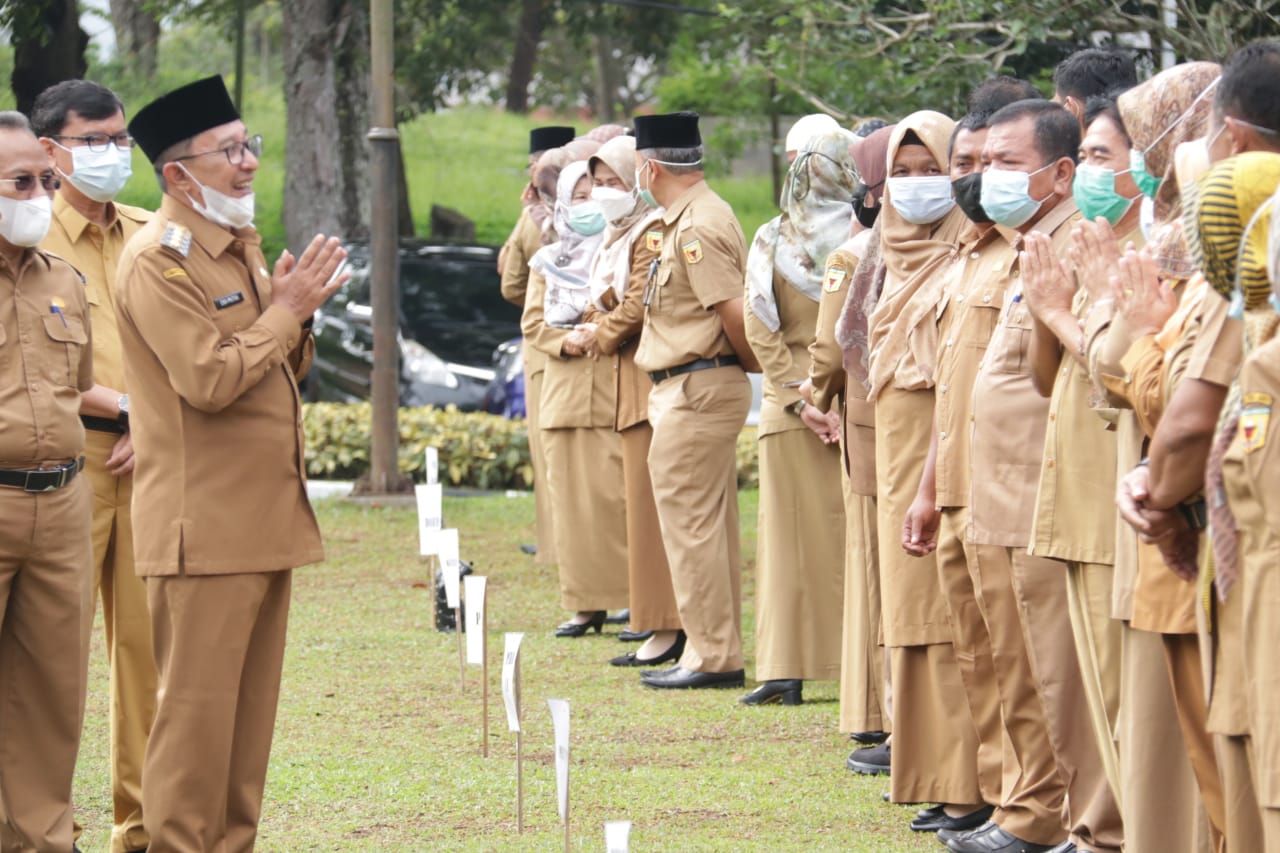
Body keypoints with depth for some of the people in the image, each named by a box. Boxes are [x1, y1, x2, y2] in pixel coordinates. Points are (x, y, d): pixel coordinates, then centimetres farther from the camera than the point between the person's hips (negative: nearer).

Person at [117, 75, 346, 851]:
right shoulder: (157, 260, -13)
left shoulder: (241, 246, 17)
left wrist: (294, 315, 3)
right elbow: (209, 380, -22)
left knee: (252, 701, 10)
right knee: (198, 704, -5)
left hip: (266, 517, 9)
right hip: (205, 521, -9)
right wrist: (286, 312, -12)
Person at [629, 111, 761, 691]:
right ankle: (717, 649, 20)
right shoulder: (698, 217, 14)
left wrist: (755, 365, -7)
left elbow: (734, 312, -21)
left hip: (697, 390, -11)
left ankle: (712, 656, -4)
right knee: (709, 525, 14)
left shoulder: (696, 230, -18)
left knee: (691, 523, -7)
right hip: (692, 388, 11)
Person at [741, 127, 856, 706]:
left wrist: (798, 393, -3)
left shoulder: (771, 242, 1)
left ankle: (787, 670, 2)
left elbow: (761, 332, -2)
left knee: (792, 533, 4)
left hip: (790, 407, 1)